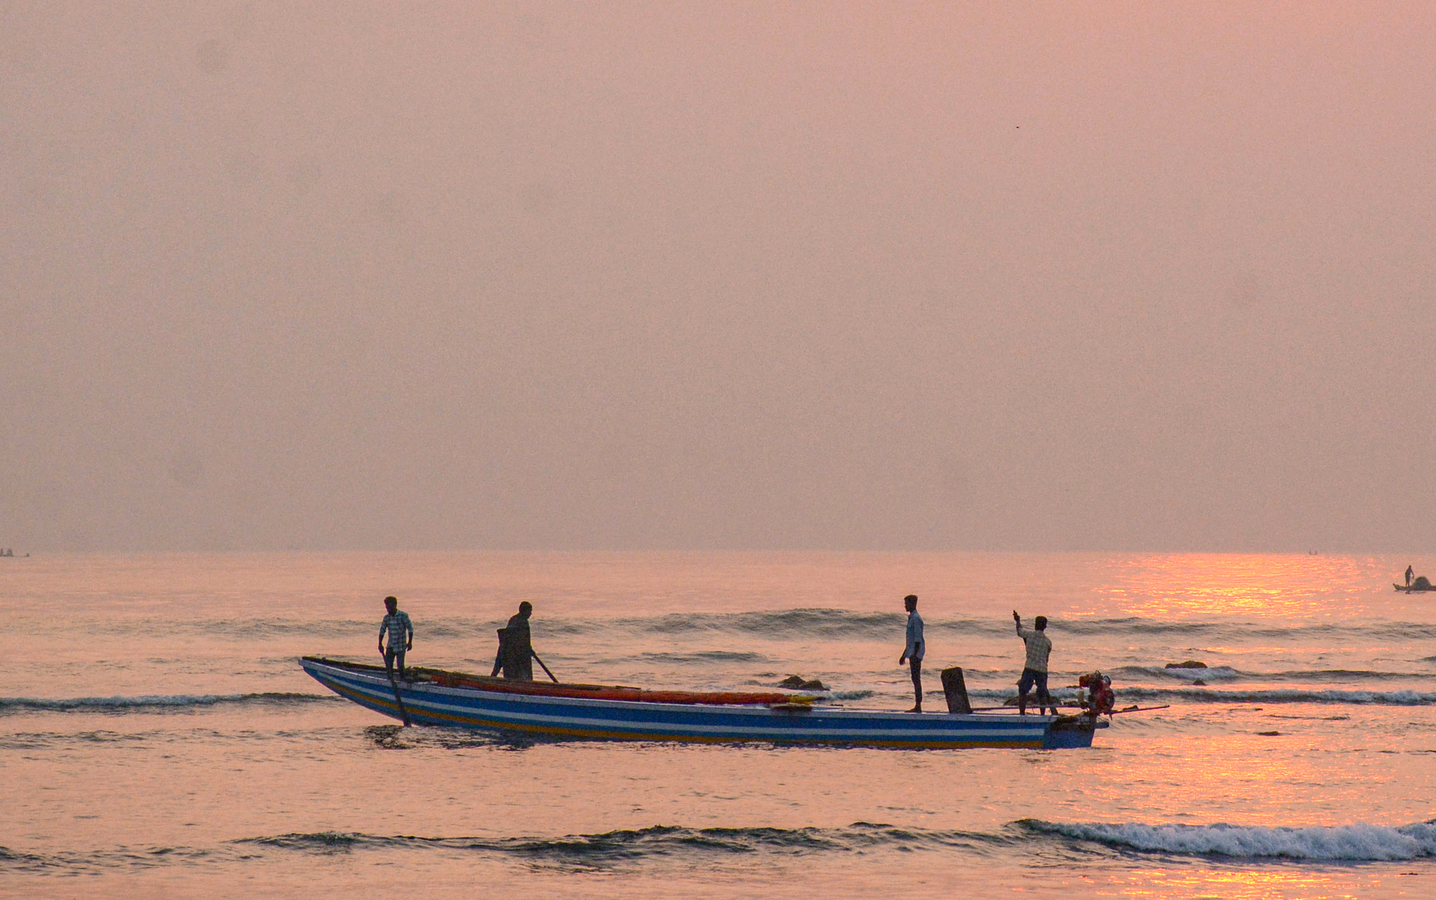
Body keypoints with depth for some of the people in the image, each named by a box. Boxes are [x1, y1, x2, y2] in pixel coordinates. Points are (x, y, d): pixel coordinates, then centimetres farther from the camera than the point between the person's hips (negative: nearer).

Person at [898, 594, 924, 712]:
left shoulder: (916, 618, -13)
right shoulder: (911, 617, 19)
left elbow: (918, 638, -19)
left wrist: (915, 655, -25)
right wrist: (904, 655, 28)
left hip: (916, 653, -10)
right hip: (912, 652, 10)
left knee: (916, 679, -11)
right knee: (915, 679, 9)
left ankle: (918, 705, -13)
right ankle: (917, 706, 10)